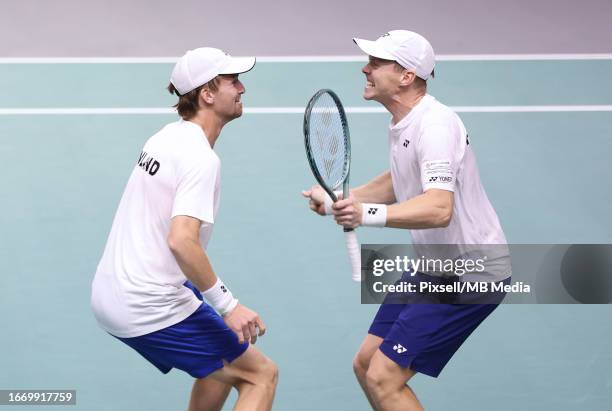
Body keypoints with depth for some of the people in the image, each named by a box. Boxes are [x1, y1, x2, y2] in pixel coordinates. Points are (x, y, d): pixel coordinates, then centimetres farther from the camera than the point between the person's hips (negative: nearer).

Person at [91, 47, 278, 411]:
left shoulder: (166, 137, 10)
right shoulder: (201, 158, -19)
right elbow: (182, 241, -30)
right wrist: (228, 305, -25)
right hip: (149, 308, -10)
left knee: (226, 362, 28)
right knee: (261, 374, -1)